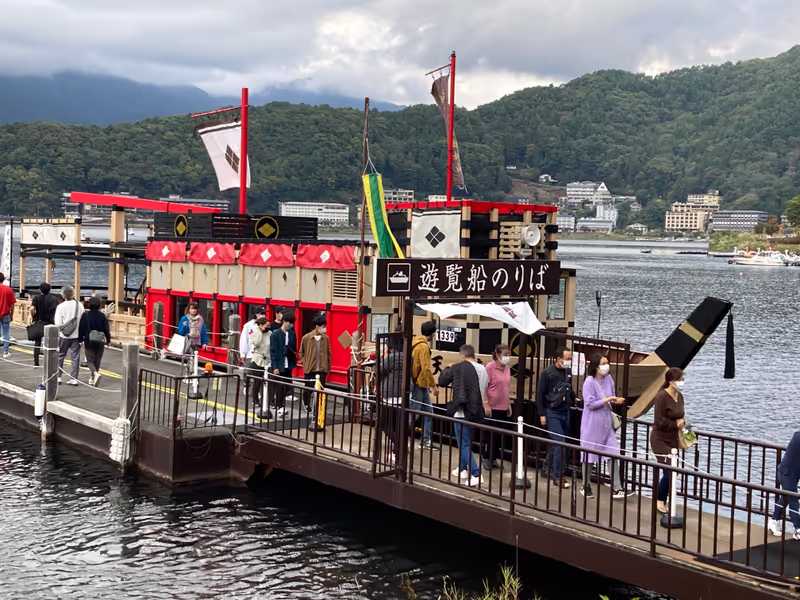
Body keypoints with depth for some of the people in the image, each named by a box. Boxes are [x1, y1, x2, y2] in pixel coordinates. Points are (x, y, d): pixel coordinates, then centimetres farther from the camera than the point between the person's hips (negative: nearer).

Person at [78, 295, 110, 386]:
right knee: (97, 360, 12)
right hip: (100, 341, 2)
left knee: (90, 360, 3)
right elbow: (106, 329, 0)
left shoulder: (85, 315, -7)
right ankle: (92, 378, 17)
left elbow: (81, 329, -5)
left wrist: (80, 339, 6)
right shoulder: (102, 316, -3)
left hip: (89, 341, -2)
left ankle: (95, 373, -25)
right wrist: (108, 340, 10)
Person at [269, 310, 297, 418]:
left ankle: (280, 406, 20)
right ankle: (279, 407, 9)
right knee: (280, 387, 0)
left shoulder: (292, 334, 7)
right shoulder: (275, 334, -8)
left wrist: (294, 353, -4)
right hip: (279, 365, -5)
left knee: (287, 386, 7)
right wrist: (275, 367, -13)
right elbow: (273, 351, -9)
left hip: (288, 365, 5)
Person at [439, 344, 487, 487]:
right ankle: (463, 468, 31)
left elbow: (442, 380, 3)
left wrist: (448, 368, 21)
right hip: (477, 412, 6)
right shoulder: (483, 369, 4)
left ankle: (476, 475, -10)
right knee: (465, 441, 23)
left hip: (462, 411, -6)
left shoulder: (458, 368, -12)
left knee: (464, 444, -1)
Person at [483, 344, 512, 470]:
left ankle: (495, 458, 20)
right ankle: (487, 459, 14)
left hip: (504, 408, 6)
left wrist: (509, 404, 16)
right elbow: (483, 387, -13)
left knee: (501, 435, 9)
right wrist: (486, 404, -17)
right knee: (491, 435, 1)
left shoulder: (507, 368, 8)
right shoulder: (490, 367, -12)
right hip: (492, 408, -6)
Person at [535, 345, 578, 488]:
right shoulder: (547, 373, -10)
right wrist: (542, 414, -10)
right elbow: (540, 394, -7)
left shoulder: (568, 372, 4)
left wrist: (573, 400, 6)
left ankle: (550, 469, 26)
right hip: (552, 413, -5)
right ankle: (558, 476, -1)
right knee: (560, 444, -9)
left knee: (558, 444, 10)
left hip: (565, 412, 5)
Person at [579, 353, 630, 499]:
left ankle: (616, 488, 3)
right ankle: (586, 486, 22)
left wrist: (616, 401, -10)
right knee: (589, 455, 7)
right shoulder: (589, 381, -15)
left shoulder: (609, 379, 3)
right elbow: (590, 404, -17)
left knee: (614, 454, -1)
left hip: (607, 423, 5)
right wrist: (607, 399, -21)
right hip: (592, 424, -5)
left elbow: (611, 399, 12)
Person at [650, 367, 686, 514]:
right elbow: (659, 421, -22)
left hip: (673, 440, 8)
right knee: (670, 472, -12)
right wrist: (676, 424, -12)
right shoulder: (662, 396, -19)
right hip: (661, 440, -8)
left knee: (672, 473, 9)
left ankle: (662, 501, 22)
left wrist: (682, 423, -1)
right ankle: (660, 500, 7)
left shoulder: (679, 396, 7)